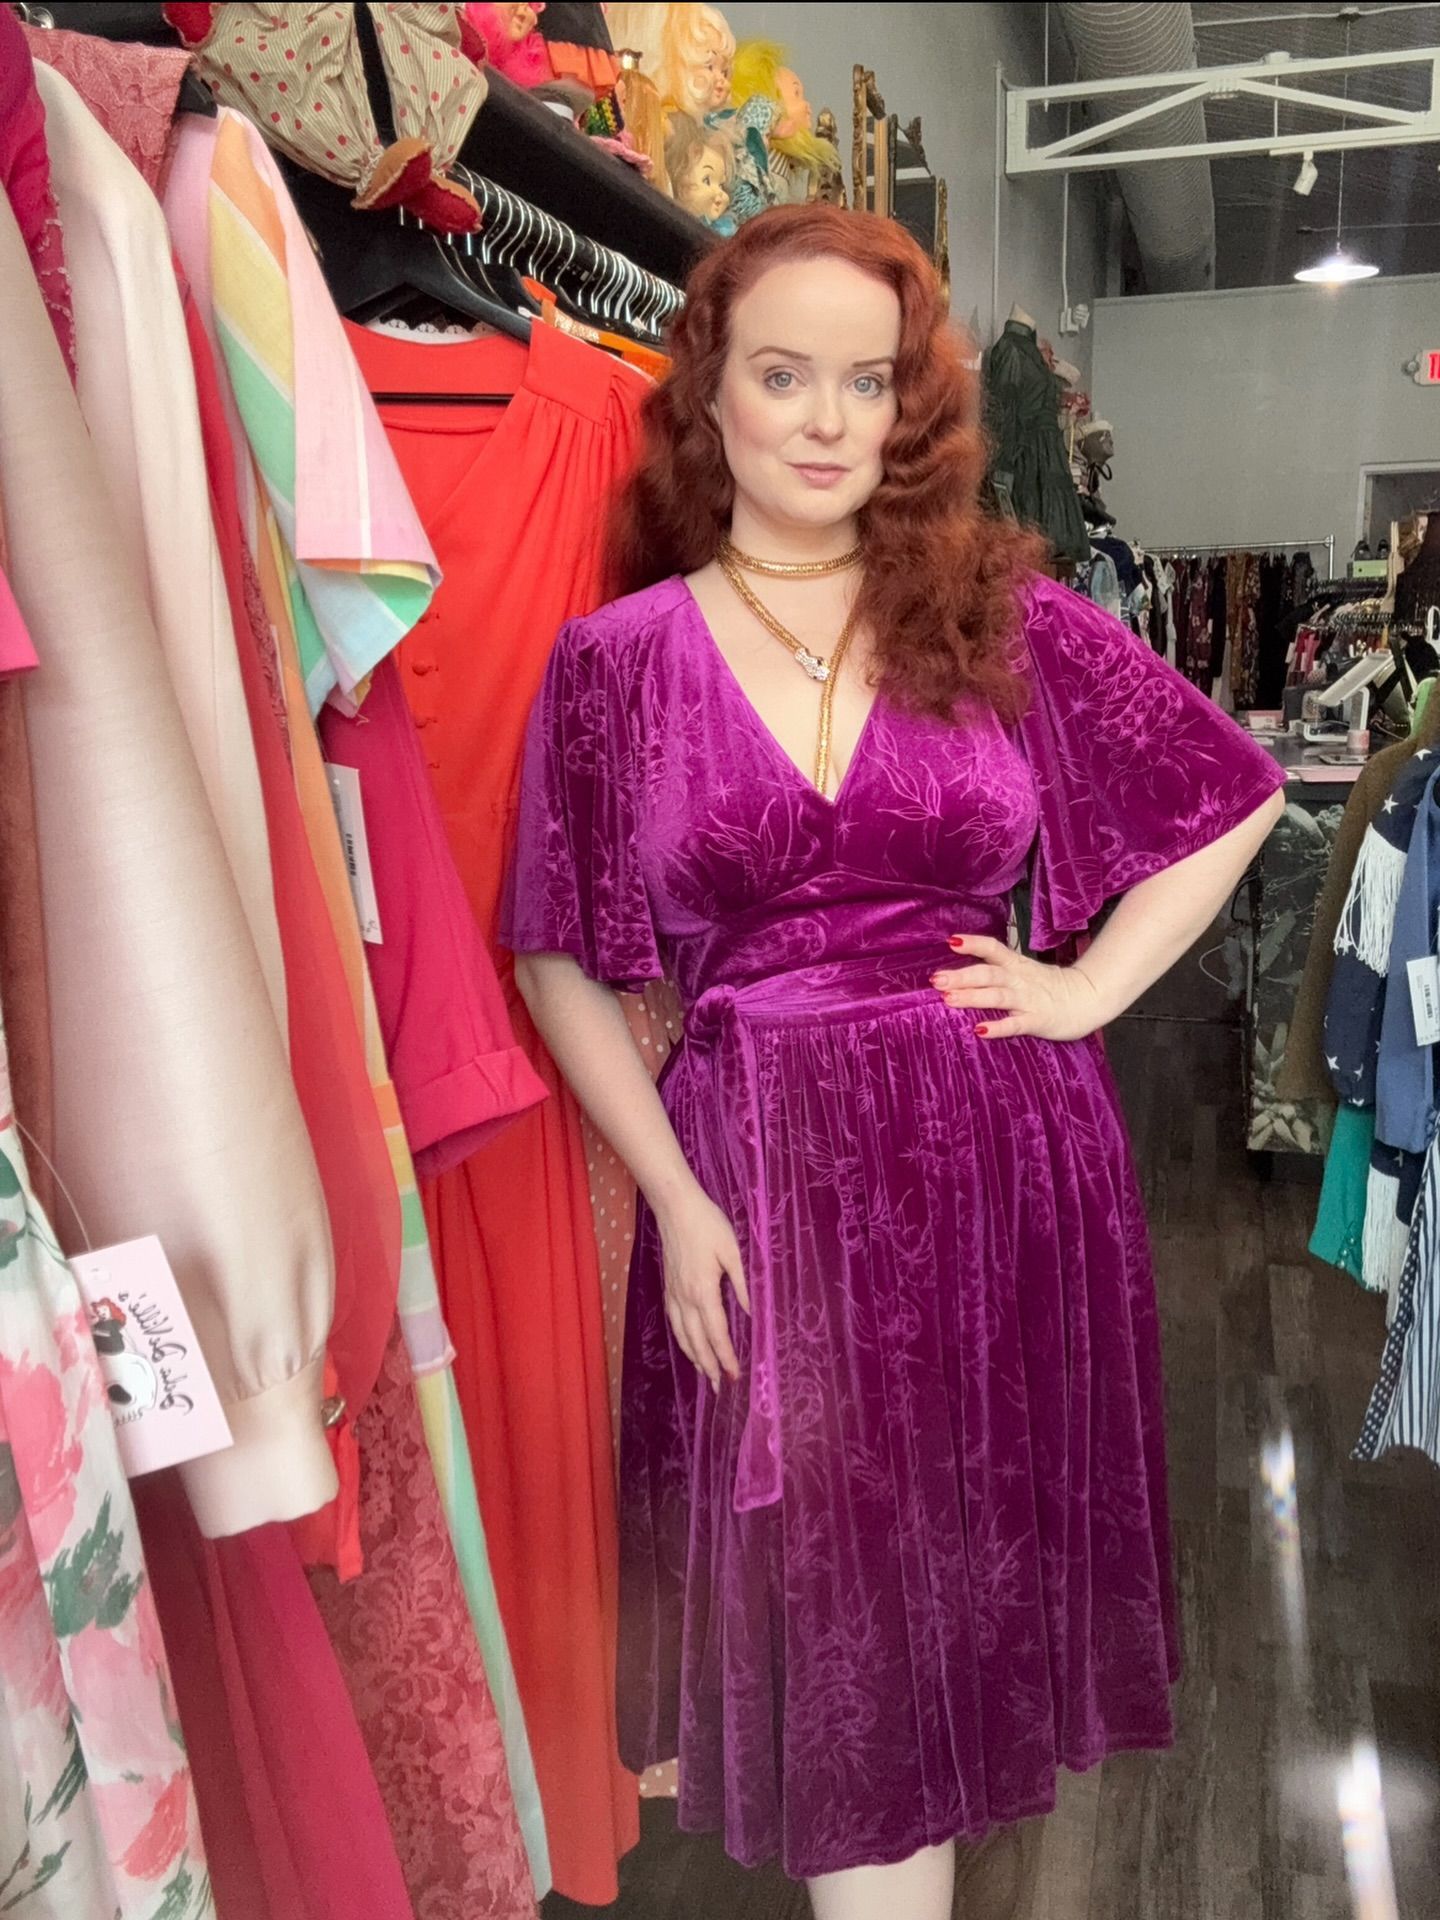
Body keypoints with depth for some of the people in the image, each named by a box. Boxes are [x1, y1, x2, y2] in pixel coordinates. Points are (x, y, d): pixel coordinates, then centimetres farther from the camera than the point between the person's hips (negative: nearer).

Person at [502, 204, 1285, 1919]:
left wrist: (1093, 984, 1)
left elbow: (1236, 796, 11)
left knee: (980, 1553, 17)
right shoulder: (618, 658, -1)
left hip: (1006, 1158, 2)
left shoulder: (1008, 621, 1)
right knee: (829, 1598, 8)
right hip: (762, 1173, -1)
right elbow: (564, 962, 1)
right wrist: (674, 1194, -7)